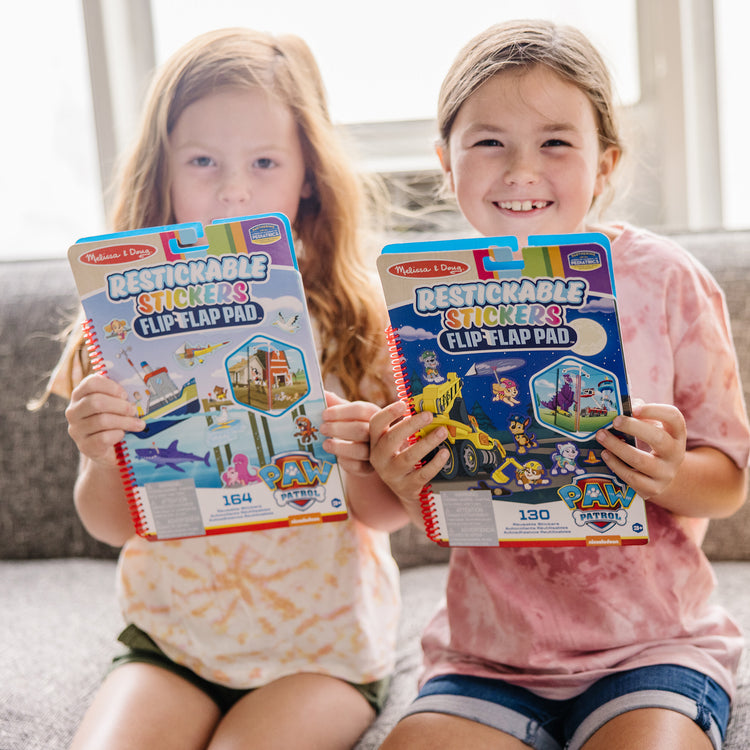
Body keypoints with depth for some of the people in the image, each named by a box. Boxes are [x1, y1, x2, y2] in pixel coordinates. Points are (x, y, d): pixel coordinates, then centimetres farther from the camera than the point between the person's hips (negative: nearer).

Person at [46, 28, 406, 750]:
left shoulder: (352, 321, -4)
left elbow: (384, 514, 0)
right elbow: (114, 525, 2)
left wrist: (362, 464, -22)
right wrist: (99, 458, -19)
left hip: (323, 644, -1)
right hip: (170, 634, 1)